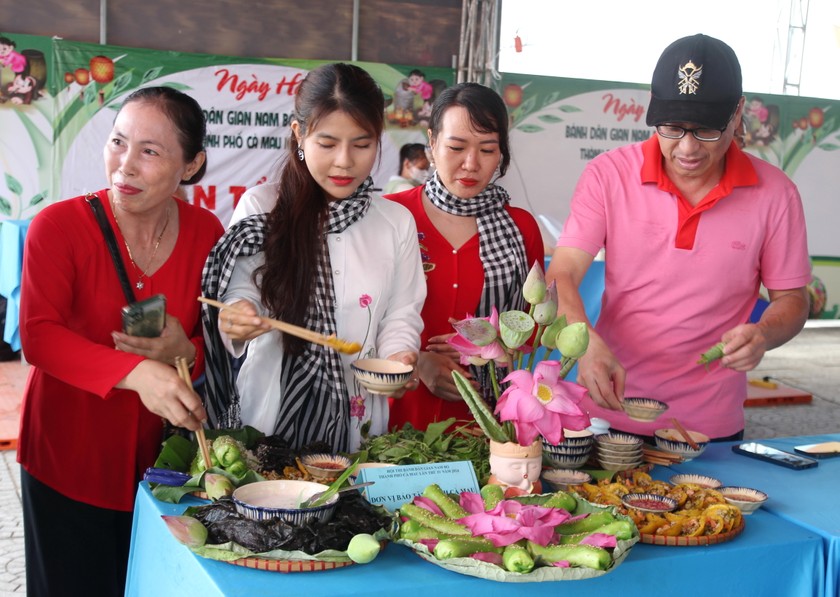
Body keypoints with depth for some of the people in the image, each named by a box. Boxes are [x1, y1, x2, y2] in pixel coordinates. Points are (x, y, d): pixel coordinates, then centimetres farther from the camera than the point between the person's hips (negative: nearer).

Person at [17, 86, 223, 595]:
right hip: (68, 458, -2)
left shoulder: (206, 232, -3)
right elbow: (38, 336, -22)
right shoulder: (59, 225, -13)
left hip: (160, 455, 3)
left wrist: (185, 353, -20)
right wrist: (136, 372, -37)